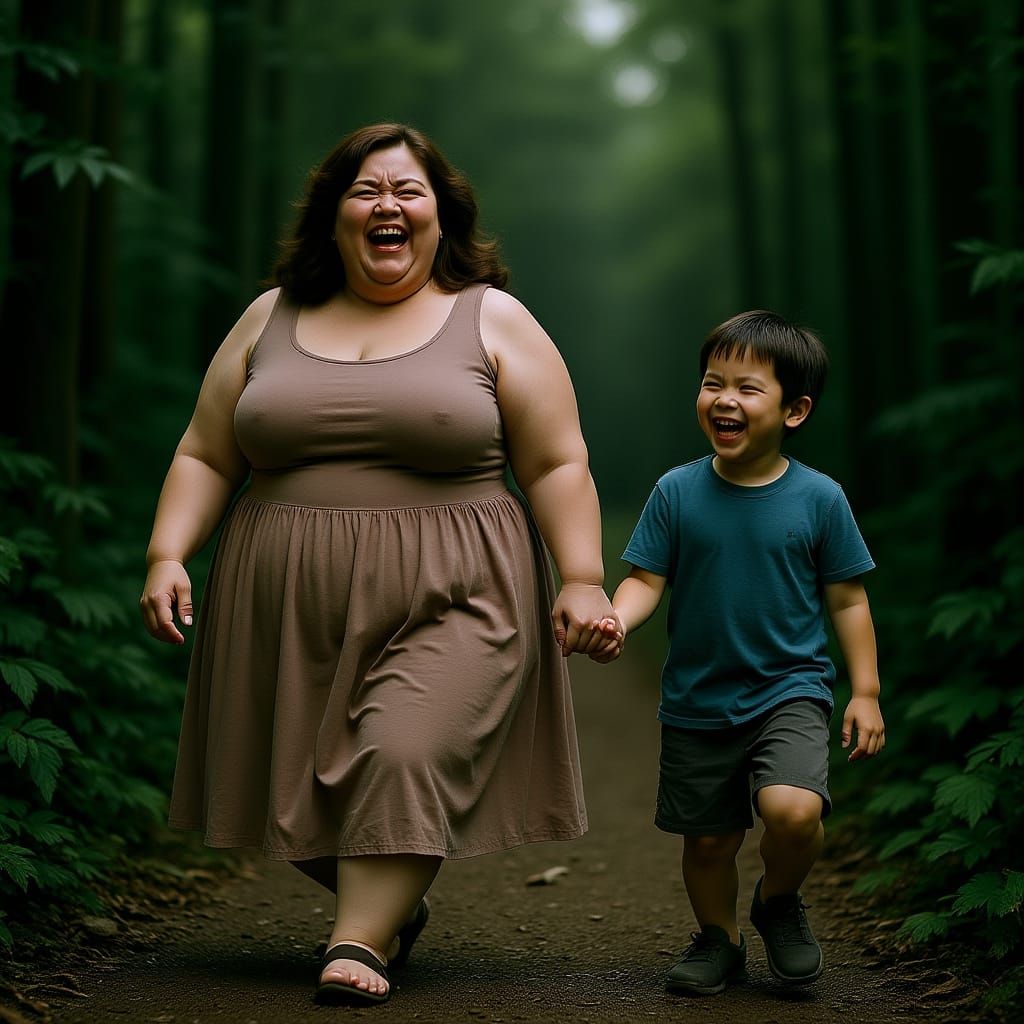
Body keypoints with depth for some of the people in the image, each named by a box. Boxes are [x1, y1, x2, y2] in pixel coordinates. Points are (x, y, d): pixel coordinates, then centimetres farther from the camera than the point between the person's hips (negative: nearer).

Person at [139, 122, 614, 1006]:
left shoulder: (494, 322, 4)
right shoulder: (271, 319, 12)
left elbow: (558, 465, 1)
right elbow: (205, 457, 13)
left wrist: (582, 578, -10)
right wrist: (168, 555, -1)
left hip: (450, 603, -3)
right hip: (292, 606, 4)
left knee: (406, 759, -21)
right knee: (302, 789, 4)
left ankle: (359, 945, -15)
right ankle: (392, 907, 27)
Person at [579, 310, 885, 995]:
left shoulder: (818, 498, -5)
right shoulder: (677, 492, -3)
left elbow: (848, 600, 2)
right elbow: (646, 580, -2)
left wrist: (865, 693, -1)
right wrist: (615, 623, -23)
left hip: (790, 690, -2)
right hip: (697, 701, 2)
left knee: (793, 810, -24)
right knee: (708, 839, 10)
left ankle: (779, 901, 9)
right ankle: (719, 939, 39)